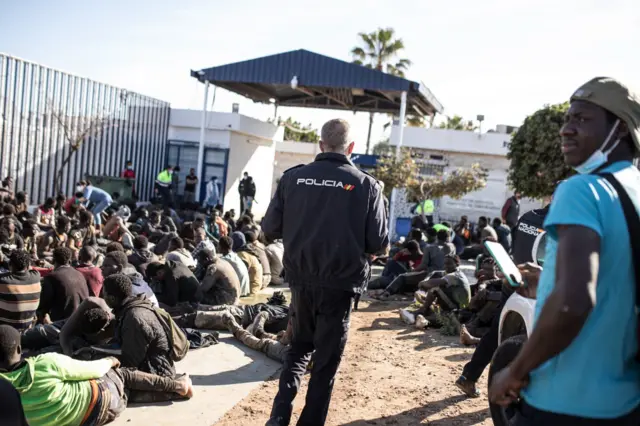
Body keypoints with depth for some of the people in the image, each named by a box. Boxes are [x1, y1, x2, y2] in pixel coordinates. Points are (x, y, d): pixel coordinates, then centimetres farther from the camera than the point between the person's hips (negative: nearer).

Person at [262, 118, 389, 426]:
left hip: (301, 280, 2)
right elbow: (380, 245, -7)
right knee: (327, 358, 14)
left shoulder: (293, 177, -4)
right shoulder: (366, 185, -9)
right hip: (340, 283, -2)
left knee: (299, 347, 23)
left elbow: (270, 229, 0)